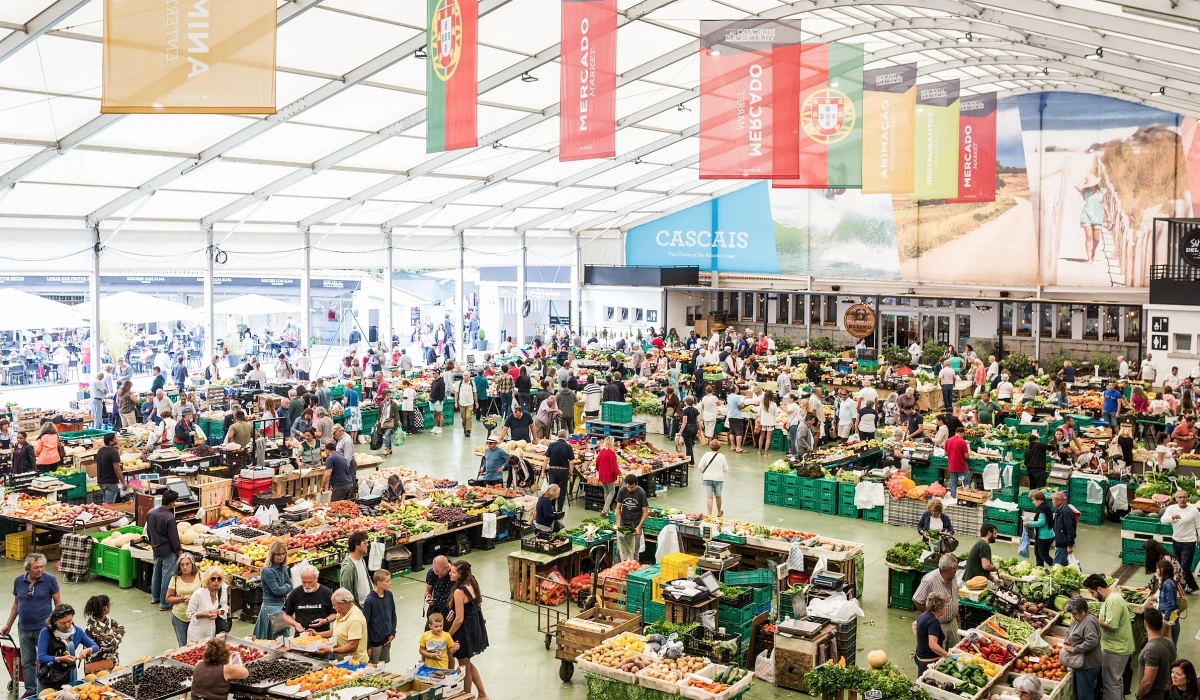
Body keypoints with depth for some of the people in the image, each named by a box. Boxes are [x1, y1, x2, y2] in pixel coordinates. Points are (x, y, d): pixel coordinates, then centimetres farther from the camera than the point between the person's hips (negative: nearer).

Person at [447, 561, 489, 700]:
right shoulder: (472, 583, -3)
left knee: (465, 666, 12)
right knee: (468, 663, 25)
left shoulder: (459, 592, -27)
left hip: (465, 630, -9)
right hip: (475, 626, 9)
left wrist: (448, 635, -11)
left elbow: (459, 619, -24)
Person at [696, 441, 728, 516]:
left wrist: (703, 473, 13)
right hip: (718, 478, 0)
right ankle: (719, 512, 38)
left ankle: (709, 514, -4)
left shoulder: (706, 455, -6)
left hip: (707, 478, 0)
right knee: (718, 496, 20)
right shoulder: (721, 456, -6)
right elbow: (726, 469, 0)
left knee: (710, 497, 2)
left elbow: (700, 467, -7)